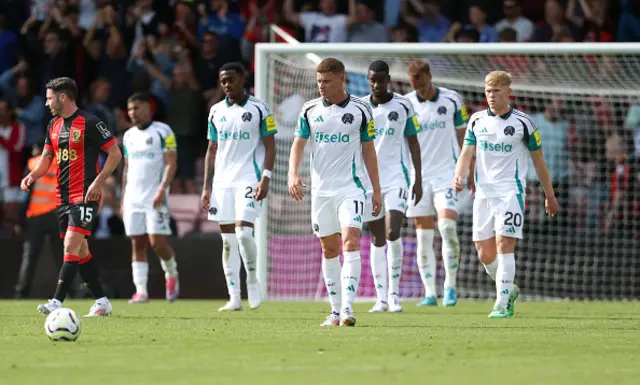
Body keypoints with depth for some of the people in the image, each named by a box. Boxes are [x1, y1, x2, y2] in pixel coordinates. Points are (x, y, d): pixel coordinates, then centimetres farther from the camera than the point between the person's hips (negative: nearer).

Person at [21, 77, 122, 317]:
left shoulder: (89, 123, -11)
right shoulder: (54, 125, 12)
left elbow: (115, 154, -9)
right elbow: (47, 158, 19)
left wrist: (98, 181, -17)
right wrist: (32, 176, -1)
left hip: (85, 196, -9)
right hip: (63, 196, 9)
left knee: (71, 245, -16)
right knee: (80, 250, 11)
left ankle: (57, 302, -23)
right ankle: (102, 301, 19)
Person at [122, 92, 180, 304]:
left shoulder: (163, 132, -4)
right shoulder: (129, 136, 16)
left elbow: (171, 164, -9)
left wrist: (162, 190, -21)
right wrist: (123, 199, 16)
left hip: (155, 198, -6)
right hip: (133, 198, 6)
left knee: (157, 242, -11)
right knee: (137, 244, 1)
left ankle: (171, 274, 16)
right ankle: (140, 290, 0)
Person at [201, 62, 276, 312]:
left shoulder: (259, 109, -2)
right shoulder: (216, 112, 12)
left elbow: (270, 146, -2)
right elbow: (212, 150, 15)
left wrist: (265, 178, -13)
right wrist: (207, 186, 10)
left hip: (249, 179, -5)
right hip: (222, 181, 5)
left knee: (243, 231, -18)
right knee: (228, 239, 2)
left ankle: (252, 280, 5)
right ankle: (234, 298, 4)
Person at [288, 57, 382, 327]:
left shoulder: (360, 110, -1)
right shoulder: (310, 110, 4)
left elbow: (368, 150, 4)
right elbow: (298, 144, 4)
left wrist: (376, 191, 4)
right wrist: (293, 174, -14)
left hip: (350, 187, -3)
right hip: (321, 190, 3)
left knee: (351, 242, -18)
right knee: (329, 249, 8)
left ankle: (347, 308, -23)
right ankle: (335, 310, 16)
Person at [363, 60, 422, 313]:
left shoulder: (403, 106, 1)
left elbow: (413, 143, 5)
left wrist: (418, 180, 1)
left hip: (396, 177, -2)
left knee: (393, 233, -16)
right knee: (377, 239, 5)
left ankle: (394, 294, -6)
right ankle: (381, 298, 8)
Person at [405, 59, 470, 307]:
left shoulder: (452, 100, 2)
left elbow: (462, 138, 9)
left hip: (446, 173, -1)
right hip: (417, 176, 1)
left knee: (447, 225, -17)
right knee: (423, 235, 1)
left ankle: (450, 285, -6)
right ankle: (430, 293, 3)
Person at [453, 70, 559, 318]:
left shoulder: (522, 122, -2)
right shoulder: (477, 120, 8)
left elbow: (538, 159, 5)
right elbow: (467, 153, 5)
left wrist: (549, 195, 9)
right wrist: (459, 176, -17)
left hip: (511, 192, -4)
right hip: (483, 193, 4)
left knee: (504, 246, -15)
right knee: (484, 253, 4)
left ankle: (503, 303, -14)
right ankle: (509, 289, 28)